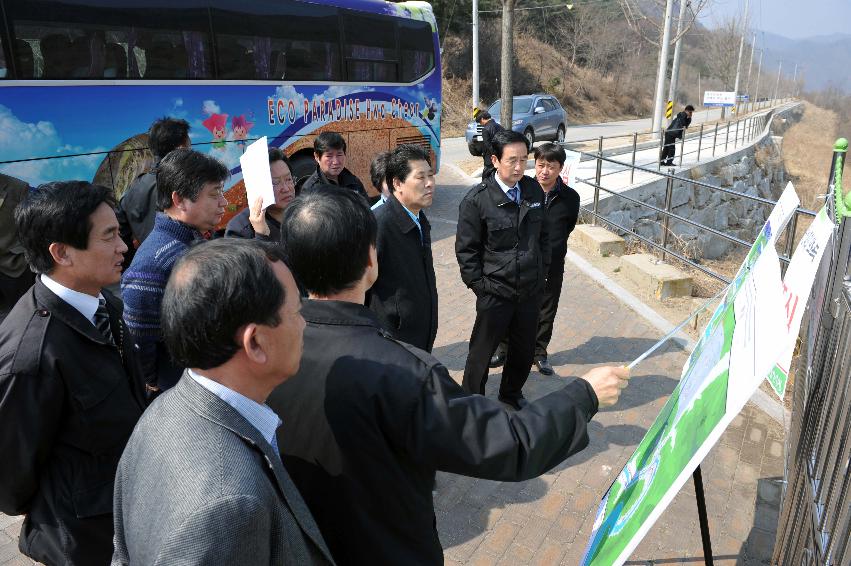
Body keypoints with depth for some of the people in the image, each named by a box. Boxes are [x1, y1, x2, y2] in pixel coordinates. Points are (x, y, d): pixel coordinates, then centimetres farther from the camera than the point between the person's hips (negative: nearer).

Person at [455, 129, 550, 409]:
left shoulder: (534, 190, 1)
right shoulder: (477, 199, -14)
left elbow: (543, 235, 12)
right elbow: (465, 249, -9)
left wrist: (542, 272, 9)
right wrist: (480, 285, -10)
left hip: (531, 290, 5)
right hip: (495, 292, -4)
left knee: (524, 349, 18)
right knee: (482, 350, 10)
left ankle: (511, 393, 43)